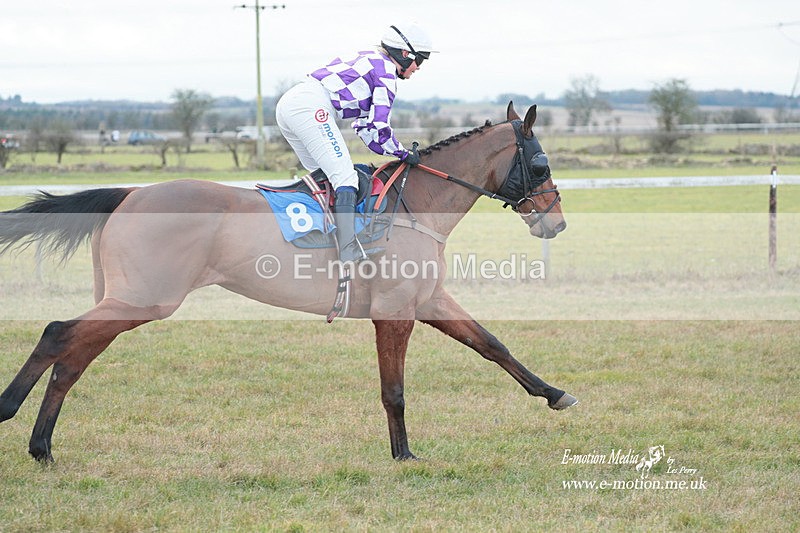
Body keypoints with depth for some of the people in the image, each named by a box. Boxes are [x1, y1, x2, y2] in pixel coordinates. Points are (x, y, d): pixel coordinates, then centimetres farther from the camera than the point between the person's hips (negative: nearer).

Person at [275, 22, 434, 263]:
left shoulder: (369, 62, 30)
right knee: (345, 178, -14)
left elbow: (365, 127, 30)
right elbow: (379, 126, -5)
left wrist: (397, 153, 23)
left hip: (288, 104, 10)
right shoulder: (387, 71, 2)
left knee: (323, 175, 20)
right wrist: (404, 154, 8)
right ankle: (349, 253, -24)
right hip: (311, 107, -10)